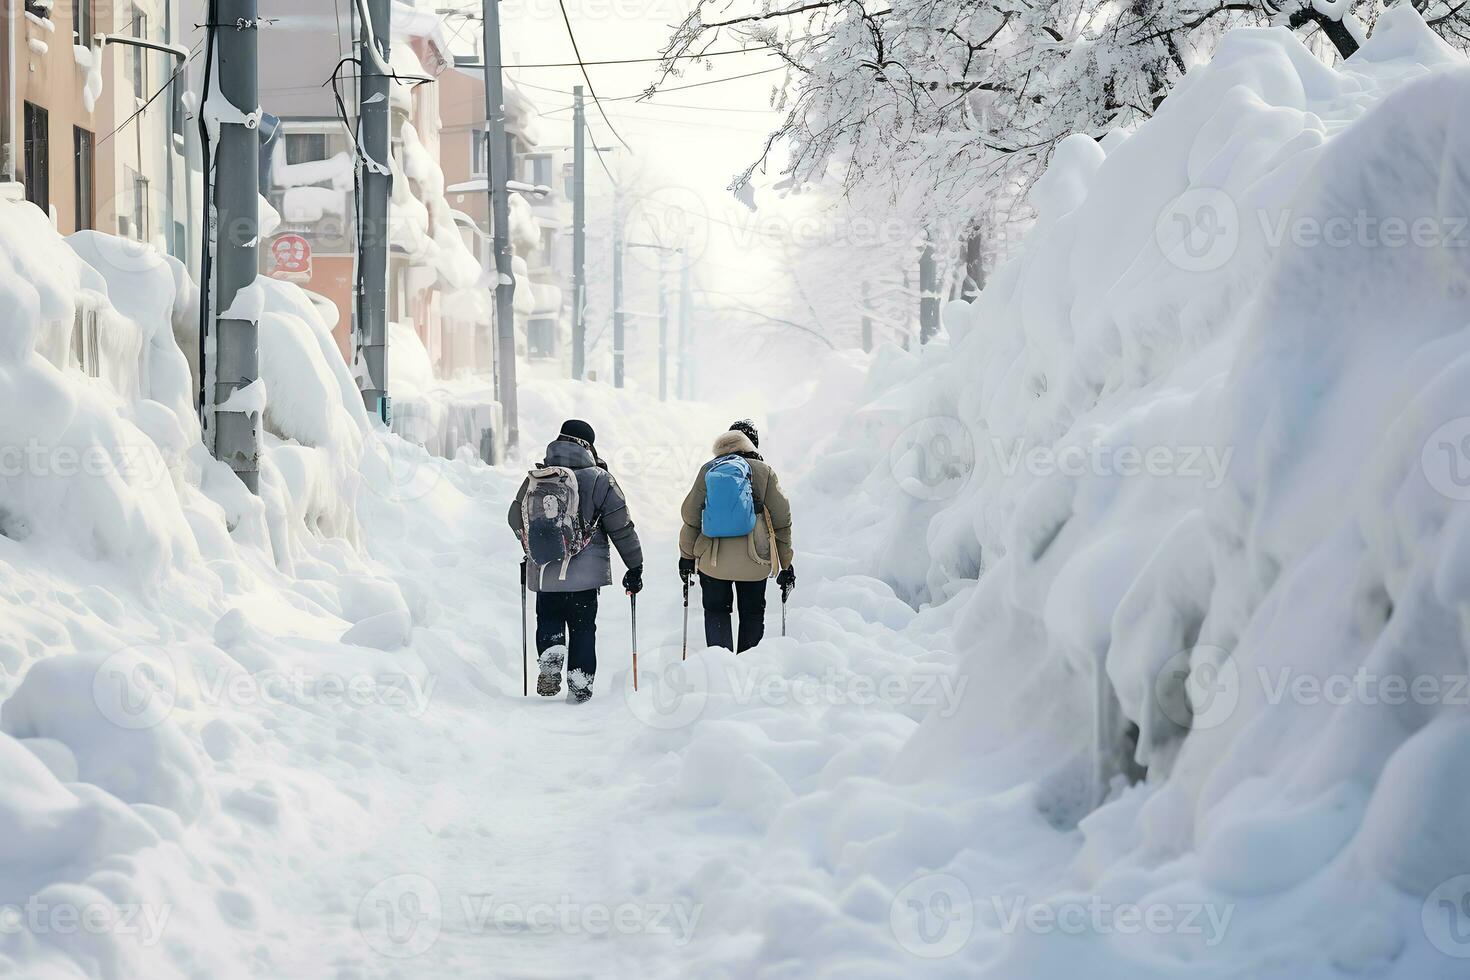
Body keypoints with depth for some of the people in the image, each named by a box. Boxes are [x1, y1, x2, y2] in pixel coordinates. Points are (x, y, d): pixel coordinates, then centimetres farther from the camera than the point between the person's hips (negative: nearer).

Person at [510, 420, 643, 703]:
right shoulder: (599, 479, -5)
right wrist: (635, 567, 6)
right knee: (583, 626, 9)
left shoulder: (535, 478, 4)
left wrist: (531, 550, 34)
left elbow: (516, 519, 16)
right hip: (585, 571, -2)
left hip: (543, 571, 2)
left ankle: (549, 655, -8)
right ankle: (579, 684, 6)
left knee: (548, 619, 19)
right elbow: (621, 528, -4)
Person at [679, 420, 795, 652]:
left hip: (712, 561, 1)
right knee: (752, 614, 14)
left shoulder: (708, 470, 4)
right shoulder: (764, 471, 1)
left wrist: (686, 556, 16)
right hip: (753, 561, -1)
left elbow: (691, 517, 5)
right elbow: (781, 521, 2)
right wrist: (786, 564, 9)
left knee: (716, 612, 13)